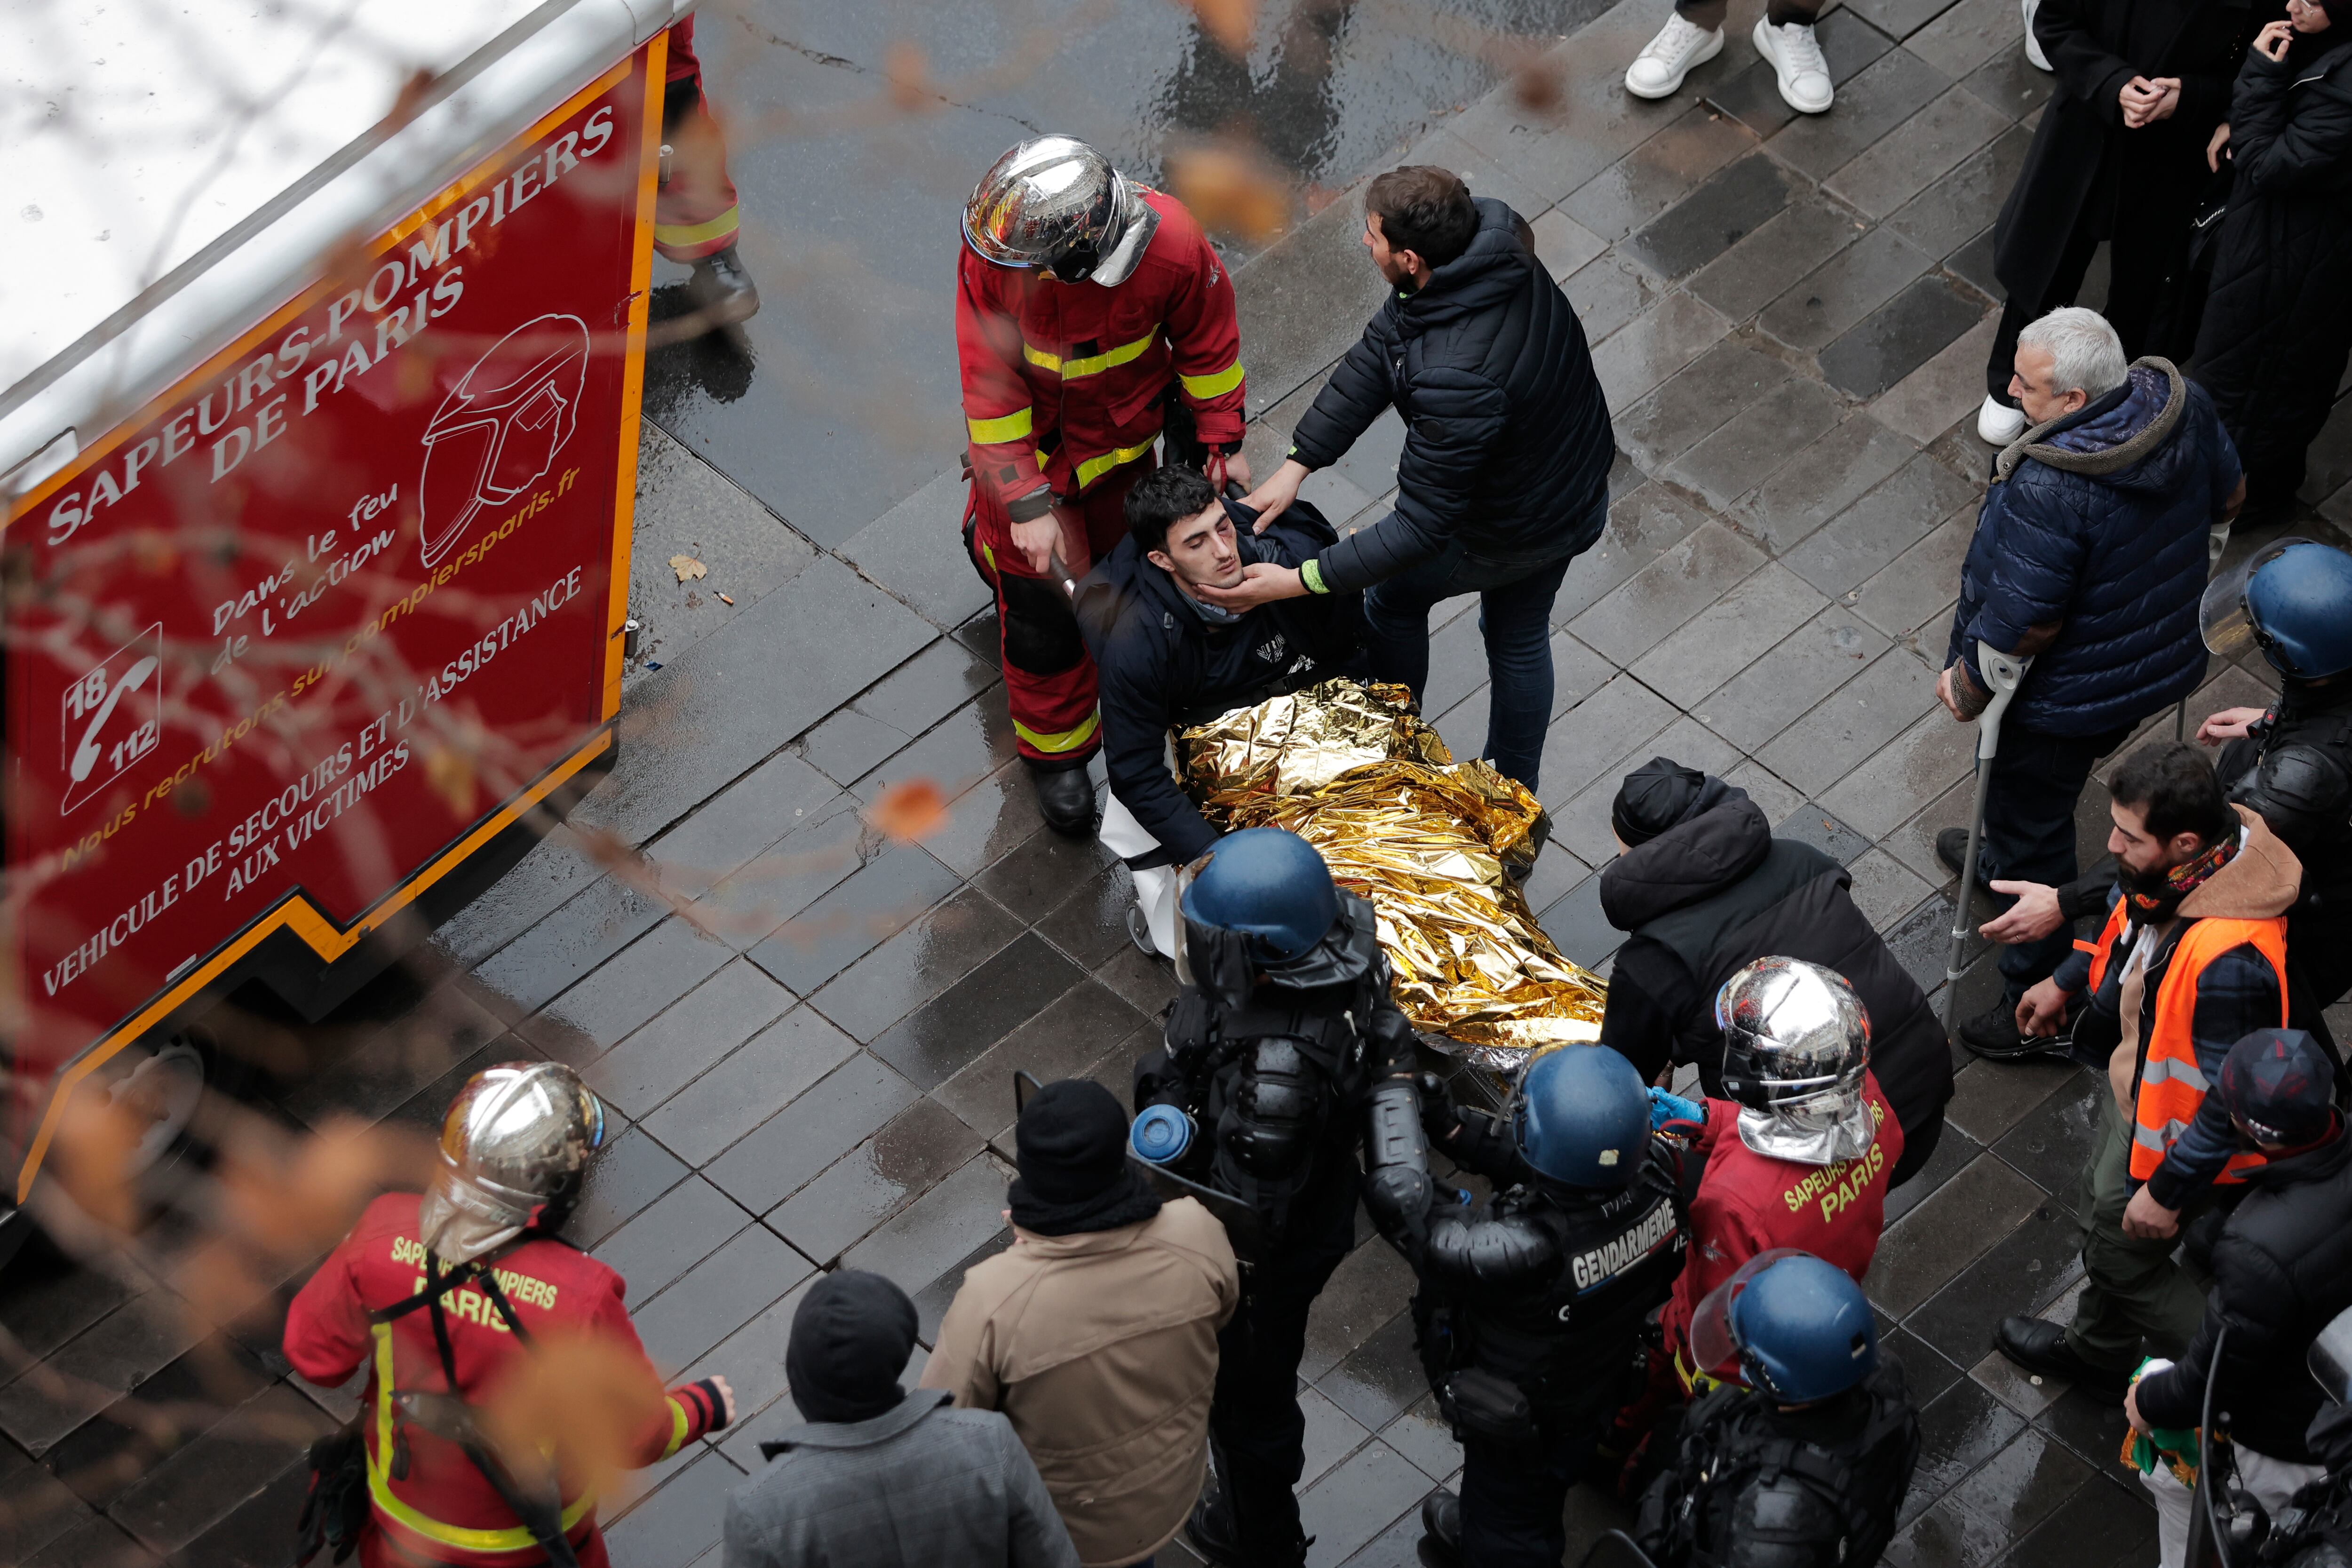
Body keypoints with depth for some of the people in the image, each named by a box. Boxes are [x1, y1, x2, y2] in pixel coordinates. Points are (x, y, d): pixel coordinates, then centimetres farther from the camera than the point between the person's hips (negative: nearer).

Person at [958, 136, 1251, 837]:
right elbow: (990, 384, -25)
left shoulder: (1170, 246, -35)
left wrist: (1222, 439, -2)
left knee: (1104, 548, 25)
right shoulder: (992, 249, -35)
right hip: (1024, 431, -2)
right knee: (1040, 602, 7)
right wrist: (1025, 502, -26)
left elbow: (1206, 336, -12)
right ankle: (1054, 750, 30)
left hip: (1120, 431, 2)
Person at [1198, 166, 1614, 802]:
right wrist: (1297, 463, -11)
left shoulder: (1454, 380, -44)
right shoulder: (1493, 241, -19)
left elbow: (1423, 528, -36)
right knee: (1518, 636, 29)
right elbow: (1378, 352, -10)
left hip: (1509, 530, -7)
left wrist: (1298, 581, -33)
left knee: (1395, 594, 23)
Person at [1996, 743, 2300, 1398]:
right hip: (2135, 1083, 9)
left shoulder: (2229, 958, -45)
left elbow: (2233, 1100, -33)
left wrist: (2168, 1191, -21)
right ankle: (2097, 1351, 57)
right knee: (2101, 1220, 30)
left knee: (2124, 1255, 16)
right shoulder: (2190, 862, -18)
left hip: (2174, 1134, -9)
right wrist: (2066, 983, 20)